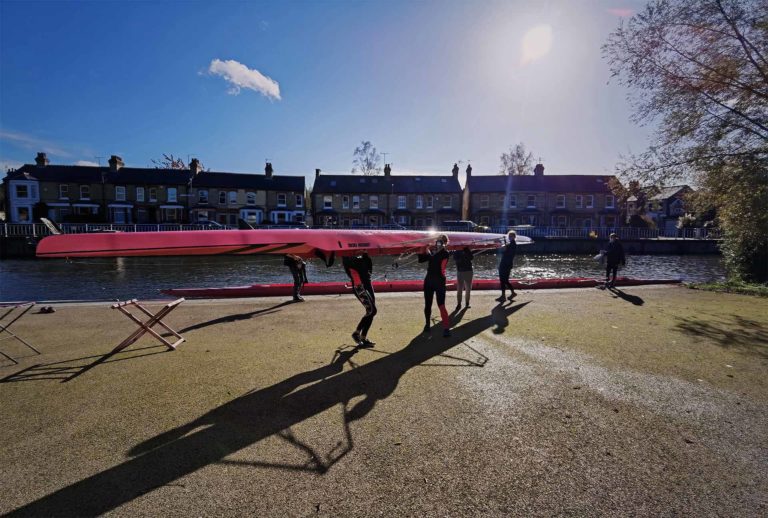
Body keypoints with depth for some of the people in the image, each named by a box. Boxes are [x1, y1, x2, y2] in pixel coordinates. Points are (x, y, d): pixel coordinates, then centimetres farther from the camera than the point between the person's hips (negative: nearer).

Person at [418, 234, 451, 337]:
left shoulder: (445, 253, -7)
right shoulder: (432, 251, 10)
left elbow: (434, 259, -20)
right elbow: (421, 260, 7)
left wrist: (428, 252, -6)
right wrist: (423, 251, -5)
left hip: (439, 281, -6)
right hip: (429, 280, 6)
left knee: (441, 305, -11)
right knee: (427, 304, 12)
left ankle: (446, 328, -8)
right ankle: (427, 324, 27)